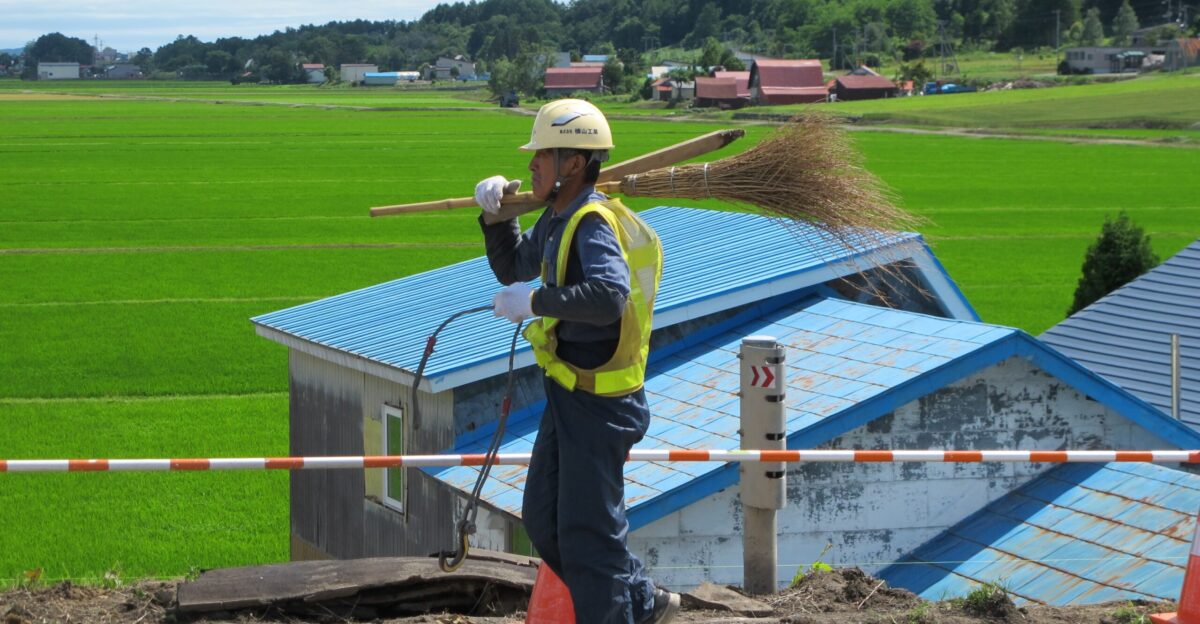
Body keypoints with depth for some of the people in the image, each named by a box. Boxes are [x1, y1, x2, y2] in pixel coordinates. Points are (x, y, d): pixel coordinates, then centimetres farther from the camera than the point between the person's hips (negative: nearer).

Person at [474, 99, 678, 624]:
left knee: (586, 533, -3)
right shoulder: (559, 220, 11)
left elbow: (611, 295, -38)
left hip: (598, 403, -10)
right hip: (569, 397, 10)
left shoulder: (594, 223, -20)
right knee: (544, 522, 17)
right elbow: (513, 266, 28)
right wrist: (497, 214, 12)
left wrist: (535, 301, -30)